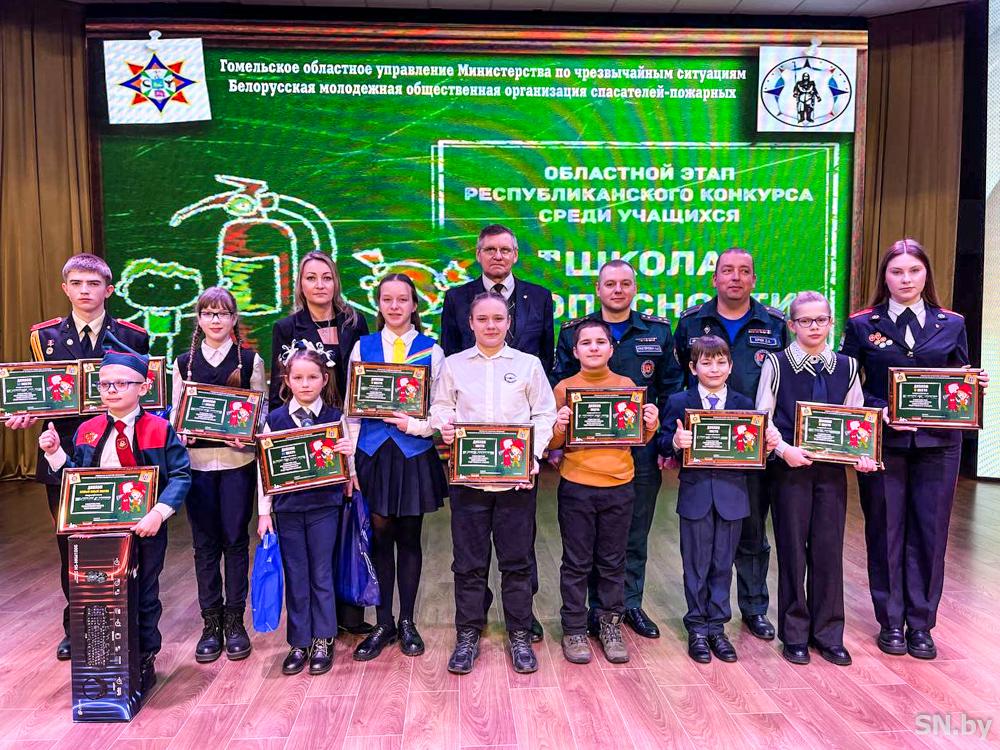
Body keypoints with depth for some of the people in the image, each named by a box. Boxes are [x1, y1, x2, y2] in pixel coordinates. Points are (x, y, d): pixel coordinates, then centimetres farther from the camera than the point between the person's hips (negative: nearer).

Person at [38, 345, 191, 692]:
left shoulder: (159, 429, -9)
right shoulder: (87, 431, 4)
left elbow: (181, 475, -13)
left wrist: (159, 513, -23)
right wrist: (55, 453, -4)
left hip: (145, 528, -3)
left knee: (144, 595, 11)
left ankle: (144, 662, 28)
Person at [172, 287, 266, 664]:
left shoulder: (250, 359, 3)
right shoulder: (184, 362, 9)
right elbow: (175, 411, 11)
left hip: (237, 460, -2)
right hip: (196, 460, 2)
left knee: (235, 540, 4)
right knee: (205, 543, 7)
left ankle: (235, 620, 17)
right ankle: (211, 622, 19)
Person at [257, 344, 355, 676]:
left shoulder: (335, 418, -2)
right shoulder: (275, 419, 0)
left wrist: (349, 453, -18)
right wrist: (264, 513, 0)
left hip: (324, 506, -1)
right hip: (287, 508, 1)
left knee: (321, 574, 8)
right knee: (295, 577, 10)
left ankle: (323, 641, 22)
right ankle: (299, 643, 24)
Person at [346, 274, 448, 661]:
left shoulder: (431, 350, 2)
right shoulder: (363, 346, 6)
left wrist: (416, 425, -16)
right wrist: (350, 462, -2)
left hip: (414, 454, -1)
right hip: (373, 453, 1)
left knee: (409, 538, 8)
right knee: (380, 537, 6)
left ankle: (407, 622, 24)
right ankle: (383, 623, 21)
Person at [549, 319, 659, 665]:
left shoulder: (627, 386, 6)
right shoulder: (564, 388, 0)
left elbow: (640, 438, 11)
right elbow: (552, 444, 1)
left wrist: (650, 425, -9)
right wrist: (559, 427, -19)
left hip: (619, 487, 2)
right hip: (576, 487, -1)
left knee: (612, 562, 11)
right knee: (577, 563, 7)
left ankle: (611, 626, 26)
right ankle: (574, 630, 19)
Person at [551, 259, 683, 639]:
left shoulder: (659, 331, 5)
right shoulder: (573, 332, 2)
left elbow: (670, 388, 7)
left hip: (642, 450, 1)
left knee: (636, 533, 12)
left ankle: (631, 603, 28)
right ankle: (598, 606, 23)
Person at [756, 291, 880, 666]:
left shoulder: (846, 366, 8)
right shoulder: (777, 363, -2)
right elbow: (763, 417, -4)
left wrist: (862, 454, -7)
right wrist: (784, 449, -17)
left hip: (833, 468, 3)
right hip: (791, 466, -2)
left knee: (829, 550, 7)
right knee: (792, 548, 5)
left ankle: (827, 633, 21)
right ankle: (794, 634, 18)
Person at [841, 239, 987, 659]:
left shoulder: (952, 324, 8)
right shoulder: (862, 325, 2)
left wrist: (975, 385, -11)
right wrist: (882, 411, -15)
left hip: (937, 444, 2)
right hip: (882, 443, -2)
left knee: (929, 533, 7)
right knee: (885, 532, 7)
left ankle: (921, 624, 23)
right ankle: (891, 622, 22)